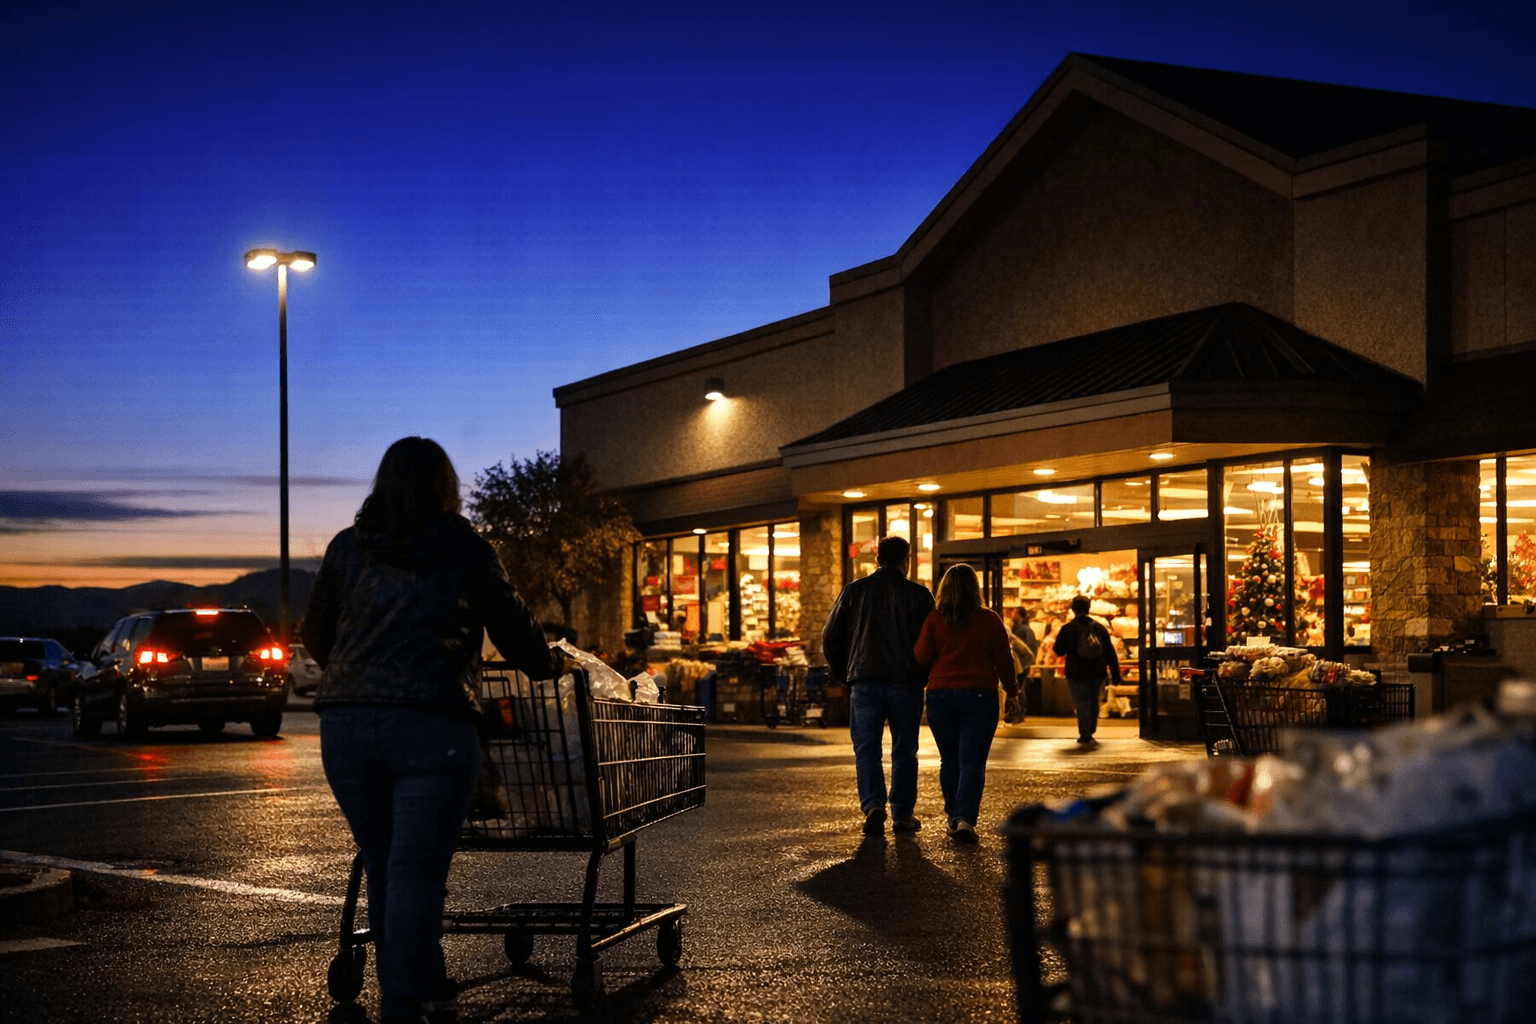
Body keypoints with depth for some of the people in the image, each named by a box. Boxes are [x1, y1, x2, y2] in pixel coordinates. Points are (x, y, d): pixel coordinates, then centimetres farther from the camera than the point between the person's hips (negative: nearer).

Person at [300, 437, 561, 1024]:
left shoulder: (346, 549, 12)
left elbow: (314, 634, 21)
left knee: (382, 865, 14)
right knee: (417, 871, -2)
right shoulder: (468, 554, 5)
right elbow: (514, 629, 16)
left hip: (346, 724, 3)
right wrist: (550, 666, 35)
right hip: (433, 726, -3)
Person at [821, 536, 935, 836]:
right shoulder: (919, 595, 0)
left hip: (865, 681, 0)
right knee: (905, 749, 10)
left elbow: (831, 636, 6)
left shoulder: (854, 591, 3)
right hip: (906, 683, 0)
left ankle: (873, 805, -16)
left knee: (867, 747, 3)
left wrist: (840, 672, 19)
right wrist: (925, 675, 17)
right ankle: (902, 814, 13)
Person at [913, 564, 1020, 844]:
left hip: (940, 695, 1)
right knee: (973, 760, -2)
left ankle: (953, 818, 20)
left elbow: (921, 658, -2)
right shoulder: (990, 620, -2)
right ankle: (965, 819, -16)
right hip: (980, 695, -1)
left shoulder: (934, 620, -2)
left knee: (949, 760, 13)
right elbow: (1004, 660, 4)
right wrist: (1012, 689, 20)